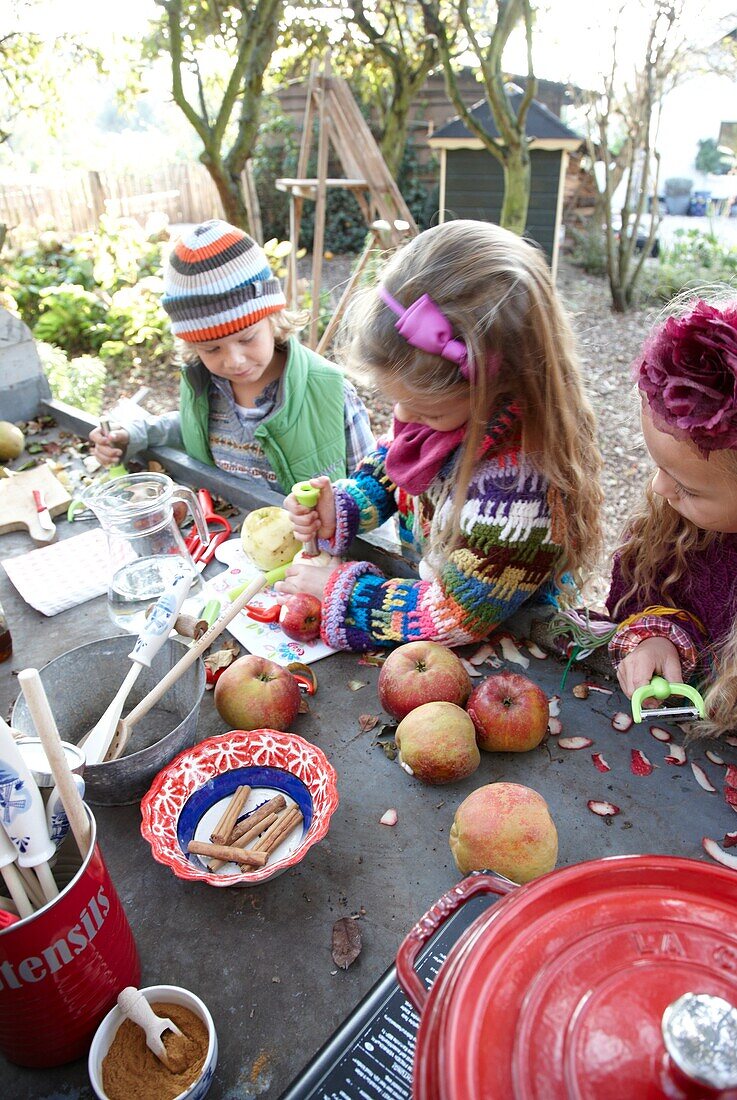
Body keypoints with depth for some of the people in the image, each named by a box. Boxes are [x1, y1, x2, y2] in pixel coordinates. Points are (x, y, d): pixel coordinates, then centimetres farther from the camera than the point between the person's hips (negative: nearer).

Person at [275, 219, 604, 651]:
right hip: (422, 570, 7)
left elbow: (454, 617, -25)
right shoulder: (448, 399, -13)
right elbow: (394, 460, 8)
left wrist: (338, 591, -17)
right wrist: (340, 508, -9)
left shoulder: (517, 479, -35)